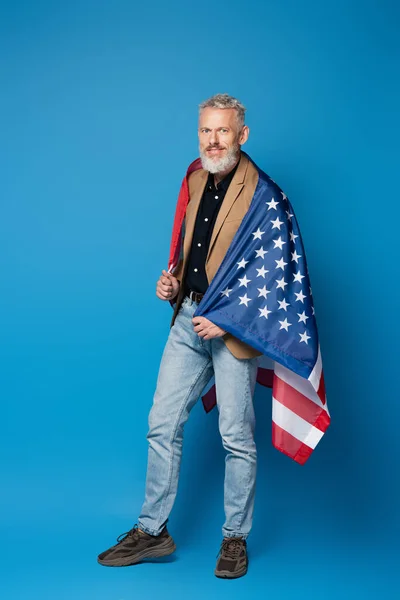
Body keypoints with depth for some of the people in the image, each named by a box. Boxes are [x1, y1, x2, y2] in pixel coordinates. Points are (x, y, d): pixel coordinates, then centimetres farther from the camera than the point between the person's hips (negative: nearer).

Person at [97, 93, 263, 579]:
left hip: (233, 328, -7)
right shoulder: (196, 182, 12)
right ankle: (152, 531, 22)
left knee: (236, 437, 5)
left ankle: (235, 538, 22)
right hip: (188, 320, 7)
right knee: (162, 425, 9)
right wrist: (173, 283, 6)